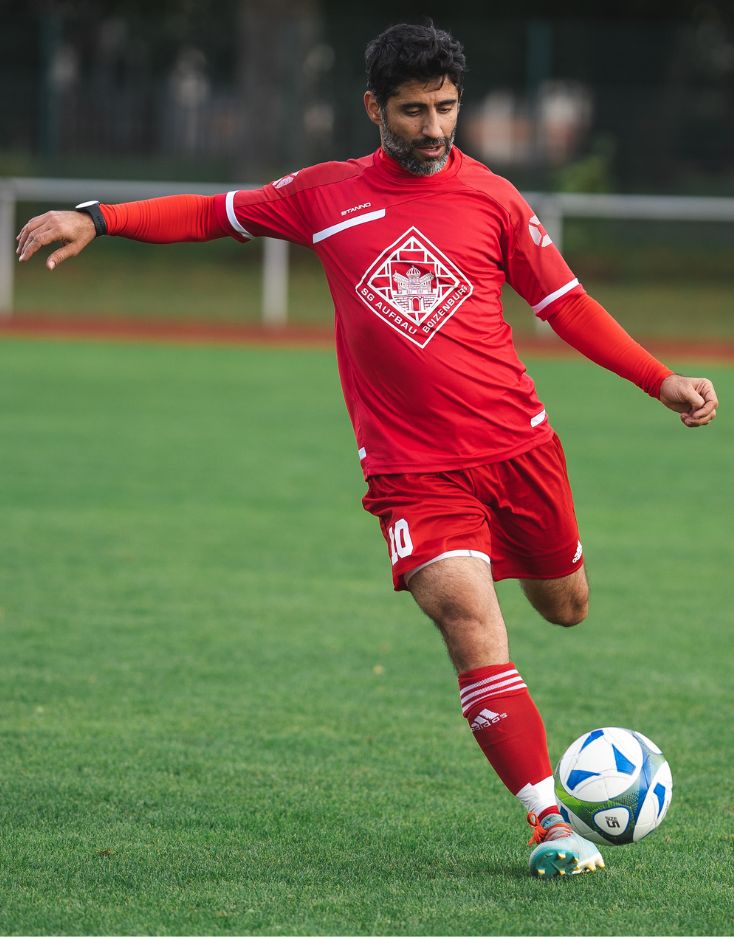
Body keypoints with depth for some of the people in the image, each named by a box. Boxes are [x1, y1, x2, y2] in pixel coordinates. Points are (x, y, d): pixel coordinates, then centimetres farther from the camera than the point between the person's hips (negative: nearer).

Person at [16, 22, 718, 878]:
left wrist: (659, 380, 2)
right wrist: (98, 220, 4)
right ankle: (549, 821, -13)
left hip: (517, 445, 2)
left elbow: (566, 303, 9)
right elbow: (213, 214, 14)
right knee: (470, 624, -18)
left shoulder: (492, 199, 3)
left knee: (565, 607, 16)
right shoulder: (326, 196, 3)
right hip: (411, 469, -2)